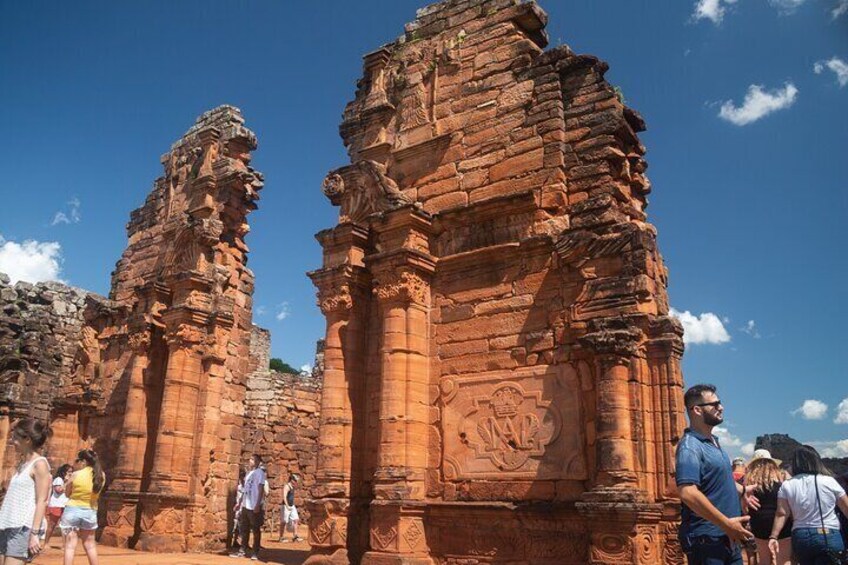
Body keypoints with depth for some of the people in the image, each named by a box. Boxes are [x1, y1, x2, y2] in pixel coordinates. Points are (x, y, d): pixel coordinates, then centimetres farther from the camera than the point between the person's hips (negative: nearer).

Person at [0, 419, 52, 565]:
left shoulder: (39, 464, -8)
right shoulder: (22, 463, 15)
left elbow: (42, 501, -13)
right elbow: (12, 497, 17)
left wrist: (35, 533, -18)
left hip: (22, 528, -8)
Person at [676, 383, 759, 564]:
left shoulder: (713, 442, 13)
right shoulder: (690, 446, -19)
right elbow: (688, 493, -31)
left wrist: (741, 490, 37)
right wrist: (726, 523, -27)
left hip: (728, 537, 9)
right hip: (706, 539, -9)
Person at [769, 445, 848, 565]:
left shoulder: (787, 485, 0)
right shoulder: (829, 481, -3)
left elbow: (781, 514, -4)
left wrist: (773, 537, -1)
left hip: (800, 537, 2)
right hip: (829, 537, -2)